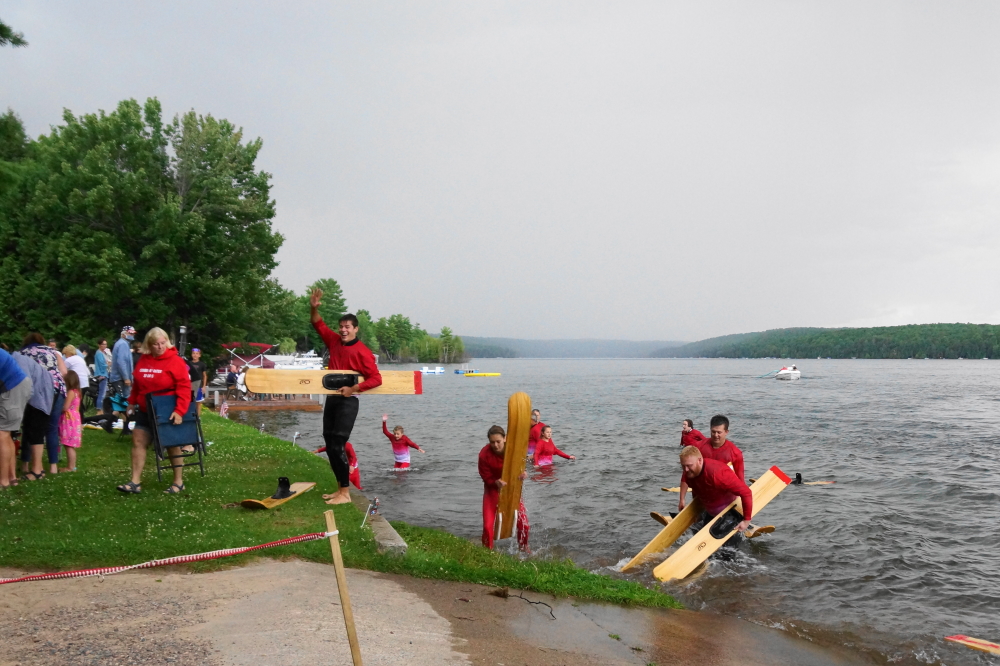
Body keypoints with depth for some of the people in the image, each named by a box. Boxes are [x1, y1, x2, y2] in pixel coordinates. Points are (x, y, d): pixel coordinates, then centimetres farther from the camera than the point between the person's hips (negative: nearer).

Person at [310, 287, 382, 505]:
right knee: (329, 445, 10)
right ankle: (340, 488, 19)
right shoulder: (334, 341, 8)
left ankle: (345, 493, -5)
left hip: (347, 402, -8)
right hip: (331, 399, 8)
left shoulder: (362, 352, -13)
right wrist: (314, 308, -3)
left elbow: (376, 379, -15)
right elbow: (318, 324, 15)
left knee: (337, 446, -11)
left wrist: (353, 389, -22)